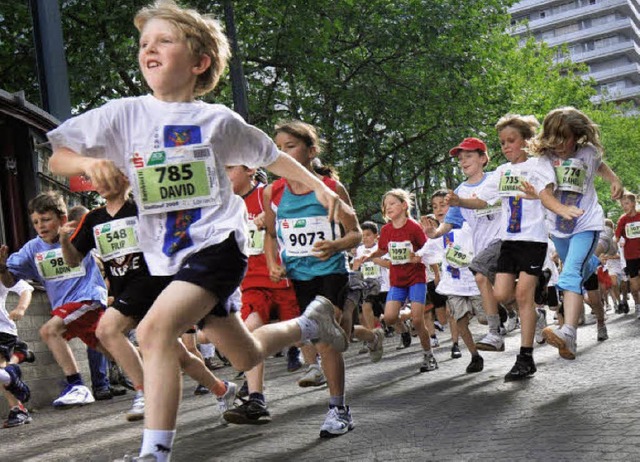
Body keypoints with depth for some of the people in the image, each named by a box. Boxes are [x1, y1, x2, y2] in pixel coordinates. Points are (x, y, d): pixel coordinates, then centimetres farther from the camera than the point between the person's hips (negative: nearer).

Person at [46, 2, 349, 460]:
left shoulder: (218, 120, -1)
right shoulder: (123, 115, 0)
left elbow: (271, 156, 14)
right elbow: (58, 159, 2)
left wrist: (320, 187, 9)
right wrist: (89, 163, -20)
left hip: (218, 243, -4)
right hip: (170, 257, 4)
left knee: (155, 329, -29)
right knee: (246, 356, 18)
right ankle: (309, 322, 47)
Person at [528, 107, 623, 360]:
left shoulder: (588, 152, -6)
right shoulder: (545, 159, -13)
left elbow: (600, 165, 21)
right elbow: (544, 192, -31)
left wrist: (615, 180, 7)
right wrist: (562, 209, -49)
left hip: (586, 225, -3)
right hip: (559, 226, 3)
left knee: (571, 275, -22)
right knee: (580, 271, 25)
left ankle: (568, 332, -37)